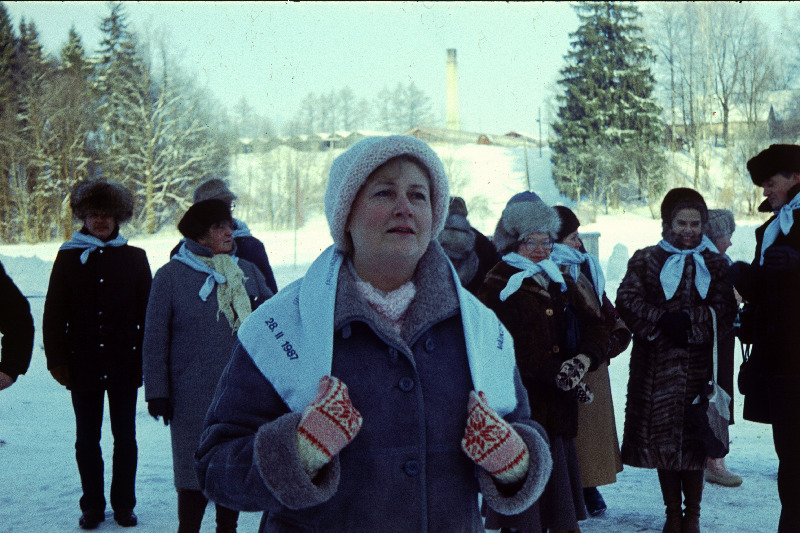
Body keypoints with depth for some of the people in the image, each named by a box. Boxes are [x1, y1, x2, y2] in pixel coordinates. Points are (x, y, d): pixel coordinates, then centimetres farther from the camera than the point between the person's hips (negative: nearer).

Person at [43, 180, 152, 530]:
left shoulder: (134, 258, 5)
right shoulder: (68, 257, 4)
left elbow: (148, 311, 5)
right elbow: (53, 314, 3)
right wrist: (57, 359, -3)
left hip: (125, 363, 0)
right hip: (83, 363, 0)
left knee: (125, 437, 6)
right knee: (87, 438, 8)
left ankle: (124, 504, 17)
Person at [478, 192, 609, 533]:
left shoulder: (560, 284, 16)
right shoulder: (498, 288, -5)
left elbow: (596, 329, 9)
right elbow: (516, 351, -15)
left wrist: (583, 360, -10)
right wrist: (558, 374, -20)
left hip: (559, 411, 7)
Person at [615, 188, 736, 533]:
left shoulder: (715, 265, 10)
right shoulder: (646, 261, 8)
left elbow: (725, 310, -1)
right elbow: (626, 301, -4)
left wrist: (689, 319, -17)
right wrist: (662, 320, -17)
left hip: (699, 365, 0)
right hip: (657, 365, 0)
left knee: (695, 440, 0)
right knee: (662, 439, 4)